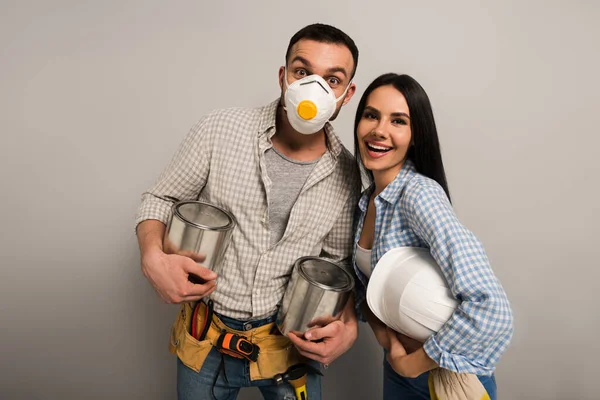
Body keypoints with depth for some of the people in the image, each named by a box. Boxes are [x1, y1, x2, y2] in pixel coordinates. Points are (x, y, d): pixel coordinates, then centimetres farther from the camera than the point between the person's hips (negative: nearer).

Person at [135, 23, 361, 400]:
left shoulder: (346, 173, -8)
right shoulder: (220, 129, -14)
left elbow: (338, 263, 3)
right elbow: (159, 201, -3)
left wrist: (349, 326, -12)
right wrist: (153, 257, -22)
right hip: (206, 338, 0)